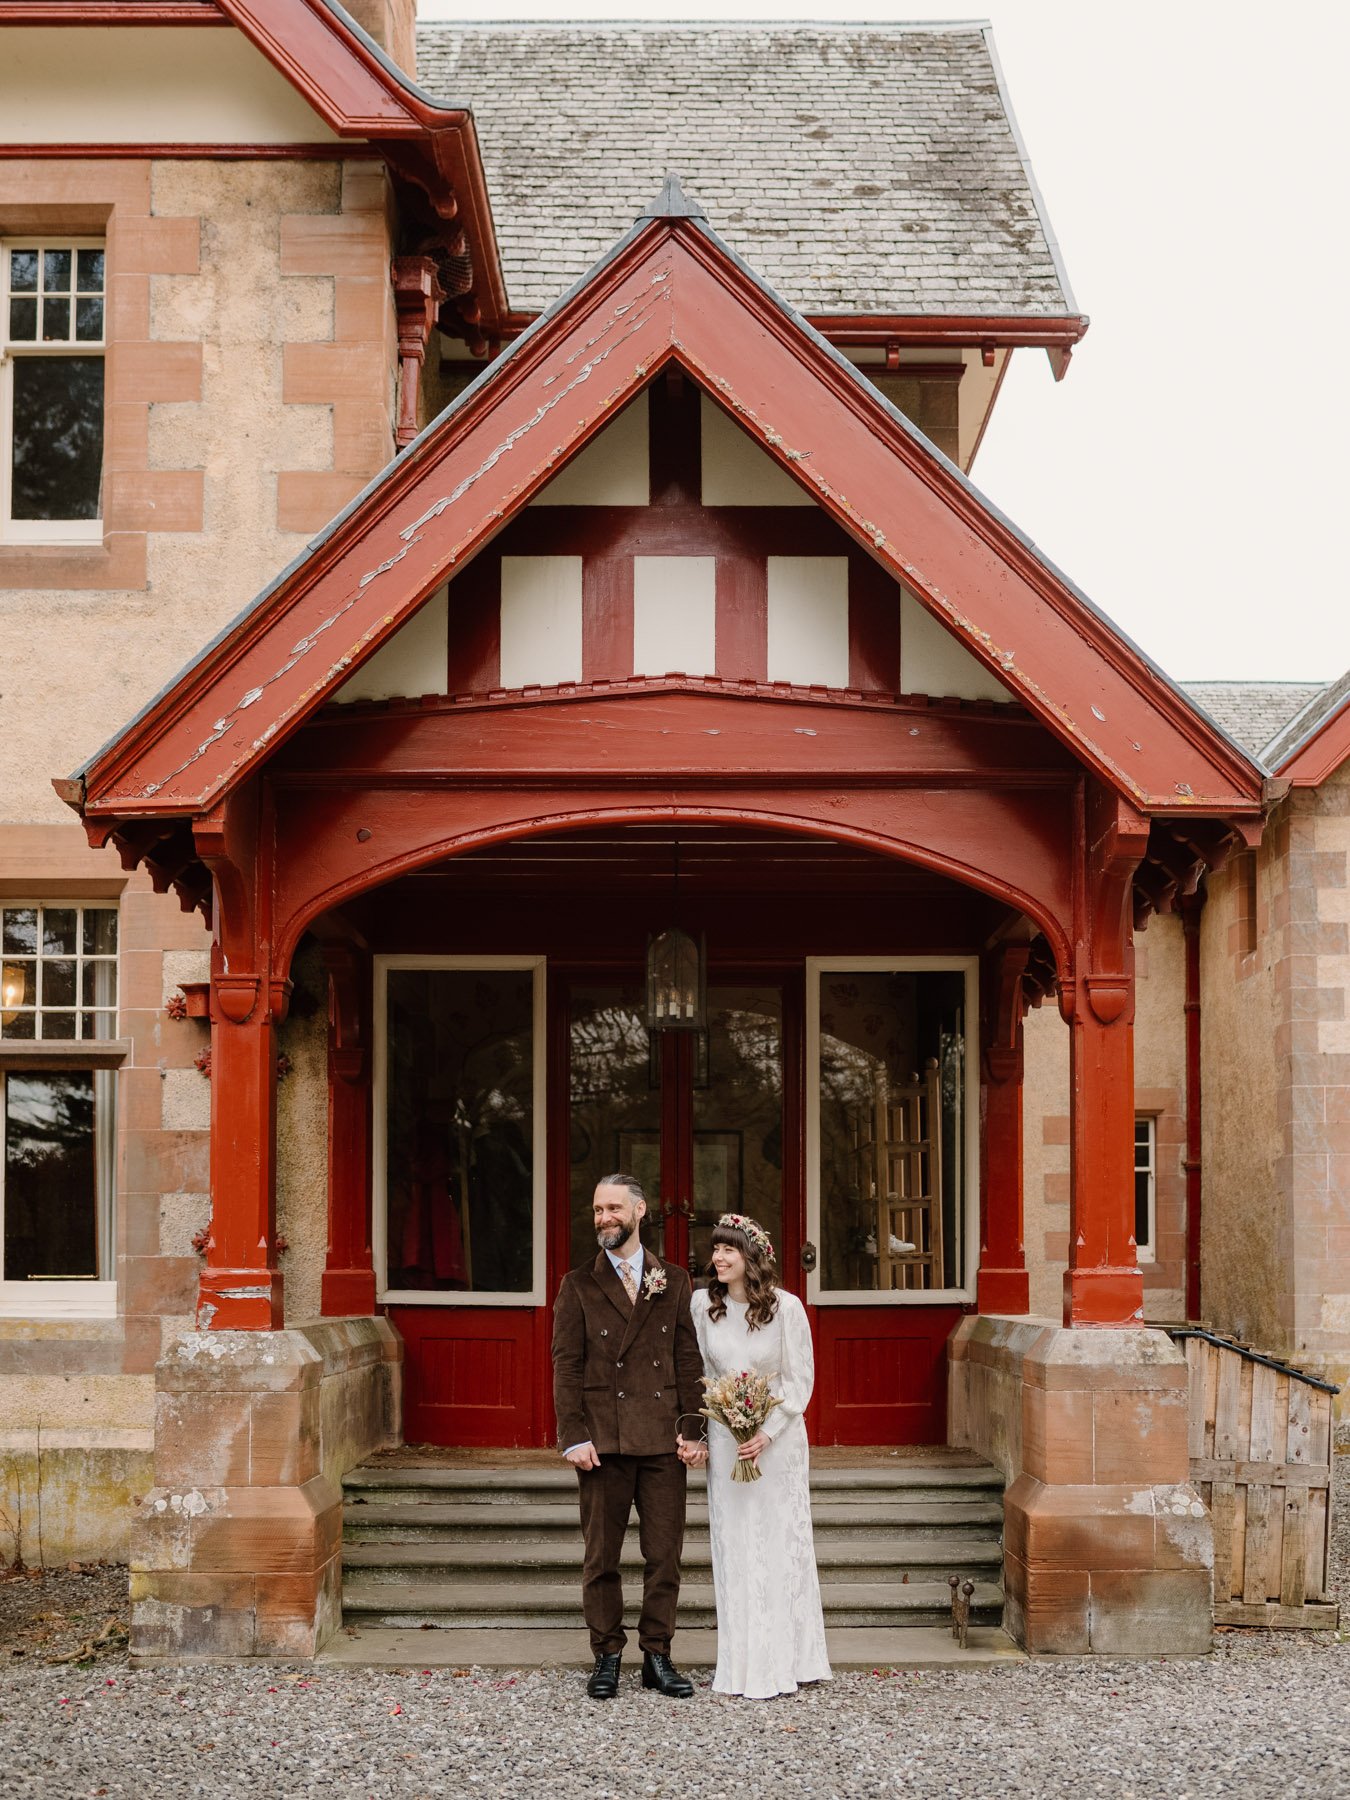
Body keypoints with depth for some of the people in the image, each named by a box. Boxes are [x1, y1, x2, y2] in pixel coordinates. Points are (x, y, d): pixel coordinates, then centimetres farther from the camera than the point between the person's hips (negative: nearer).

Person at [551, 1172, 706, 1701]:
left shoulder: (673, 1282, 9)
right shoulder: (579, 1286, 4)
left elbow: (687, 1359, 8)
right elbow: (566, 1366, 0)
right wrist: (573, 1436, -8)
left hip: (662, 1440, 1)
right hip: (603, 1440, -1)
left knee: (665, 1555, 4)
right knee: (602, 1556, 5)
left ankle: (657, 1657, 14)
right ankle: (606, 1657, 15)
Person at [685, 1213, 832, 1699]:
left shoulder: (786, 1307, -10)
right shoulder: (703, 1304, -2)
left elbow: (801, 1379, -6)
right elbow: (698, 1372, 5)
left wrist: (767, 1432, -14)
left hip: (776, 1437, -3)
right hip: (724, 1437, 3)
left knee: (780, 1543, 2)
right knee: (733, 1546, 5)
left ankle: (785, 1661, 12)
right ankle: (742, 1664, 13)